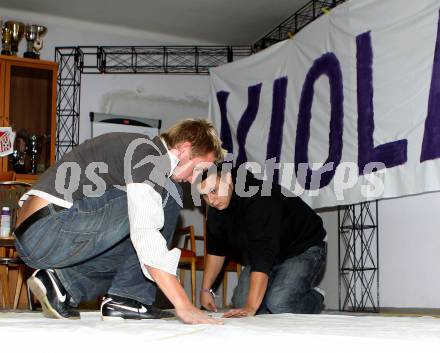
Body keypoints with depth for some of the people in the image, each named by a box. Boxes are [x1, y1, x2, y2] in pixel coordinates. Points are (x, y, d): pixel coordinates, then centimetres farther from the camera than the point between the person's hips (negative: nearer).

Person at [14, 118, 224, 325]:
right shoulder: (148, 154, -8)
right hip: (50, 229, -10)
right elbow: (145, 235, -20)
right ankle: (127, 298, -6)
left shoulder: (134, 148, 23)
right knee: (165, 196, -7)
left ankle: (63, 282, 8)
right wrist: (184, 306, -20)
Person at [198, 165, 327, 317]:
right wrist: (205, 289, 6)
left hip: (303, 249, -8)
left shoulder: (260, 200, -35)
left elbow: (263, 256, -41)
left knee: (278, 303, -27)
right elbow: (216, 249, 7)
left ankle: (315, 298, 4)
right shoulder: (217, 206, -9)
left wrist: (251, 307, -45)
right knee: (240, 303, -7)